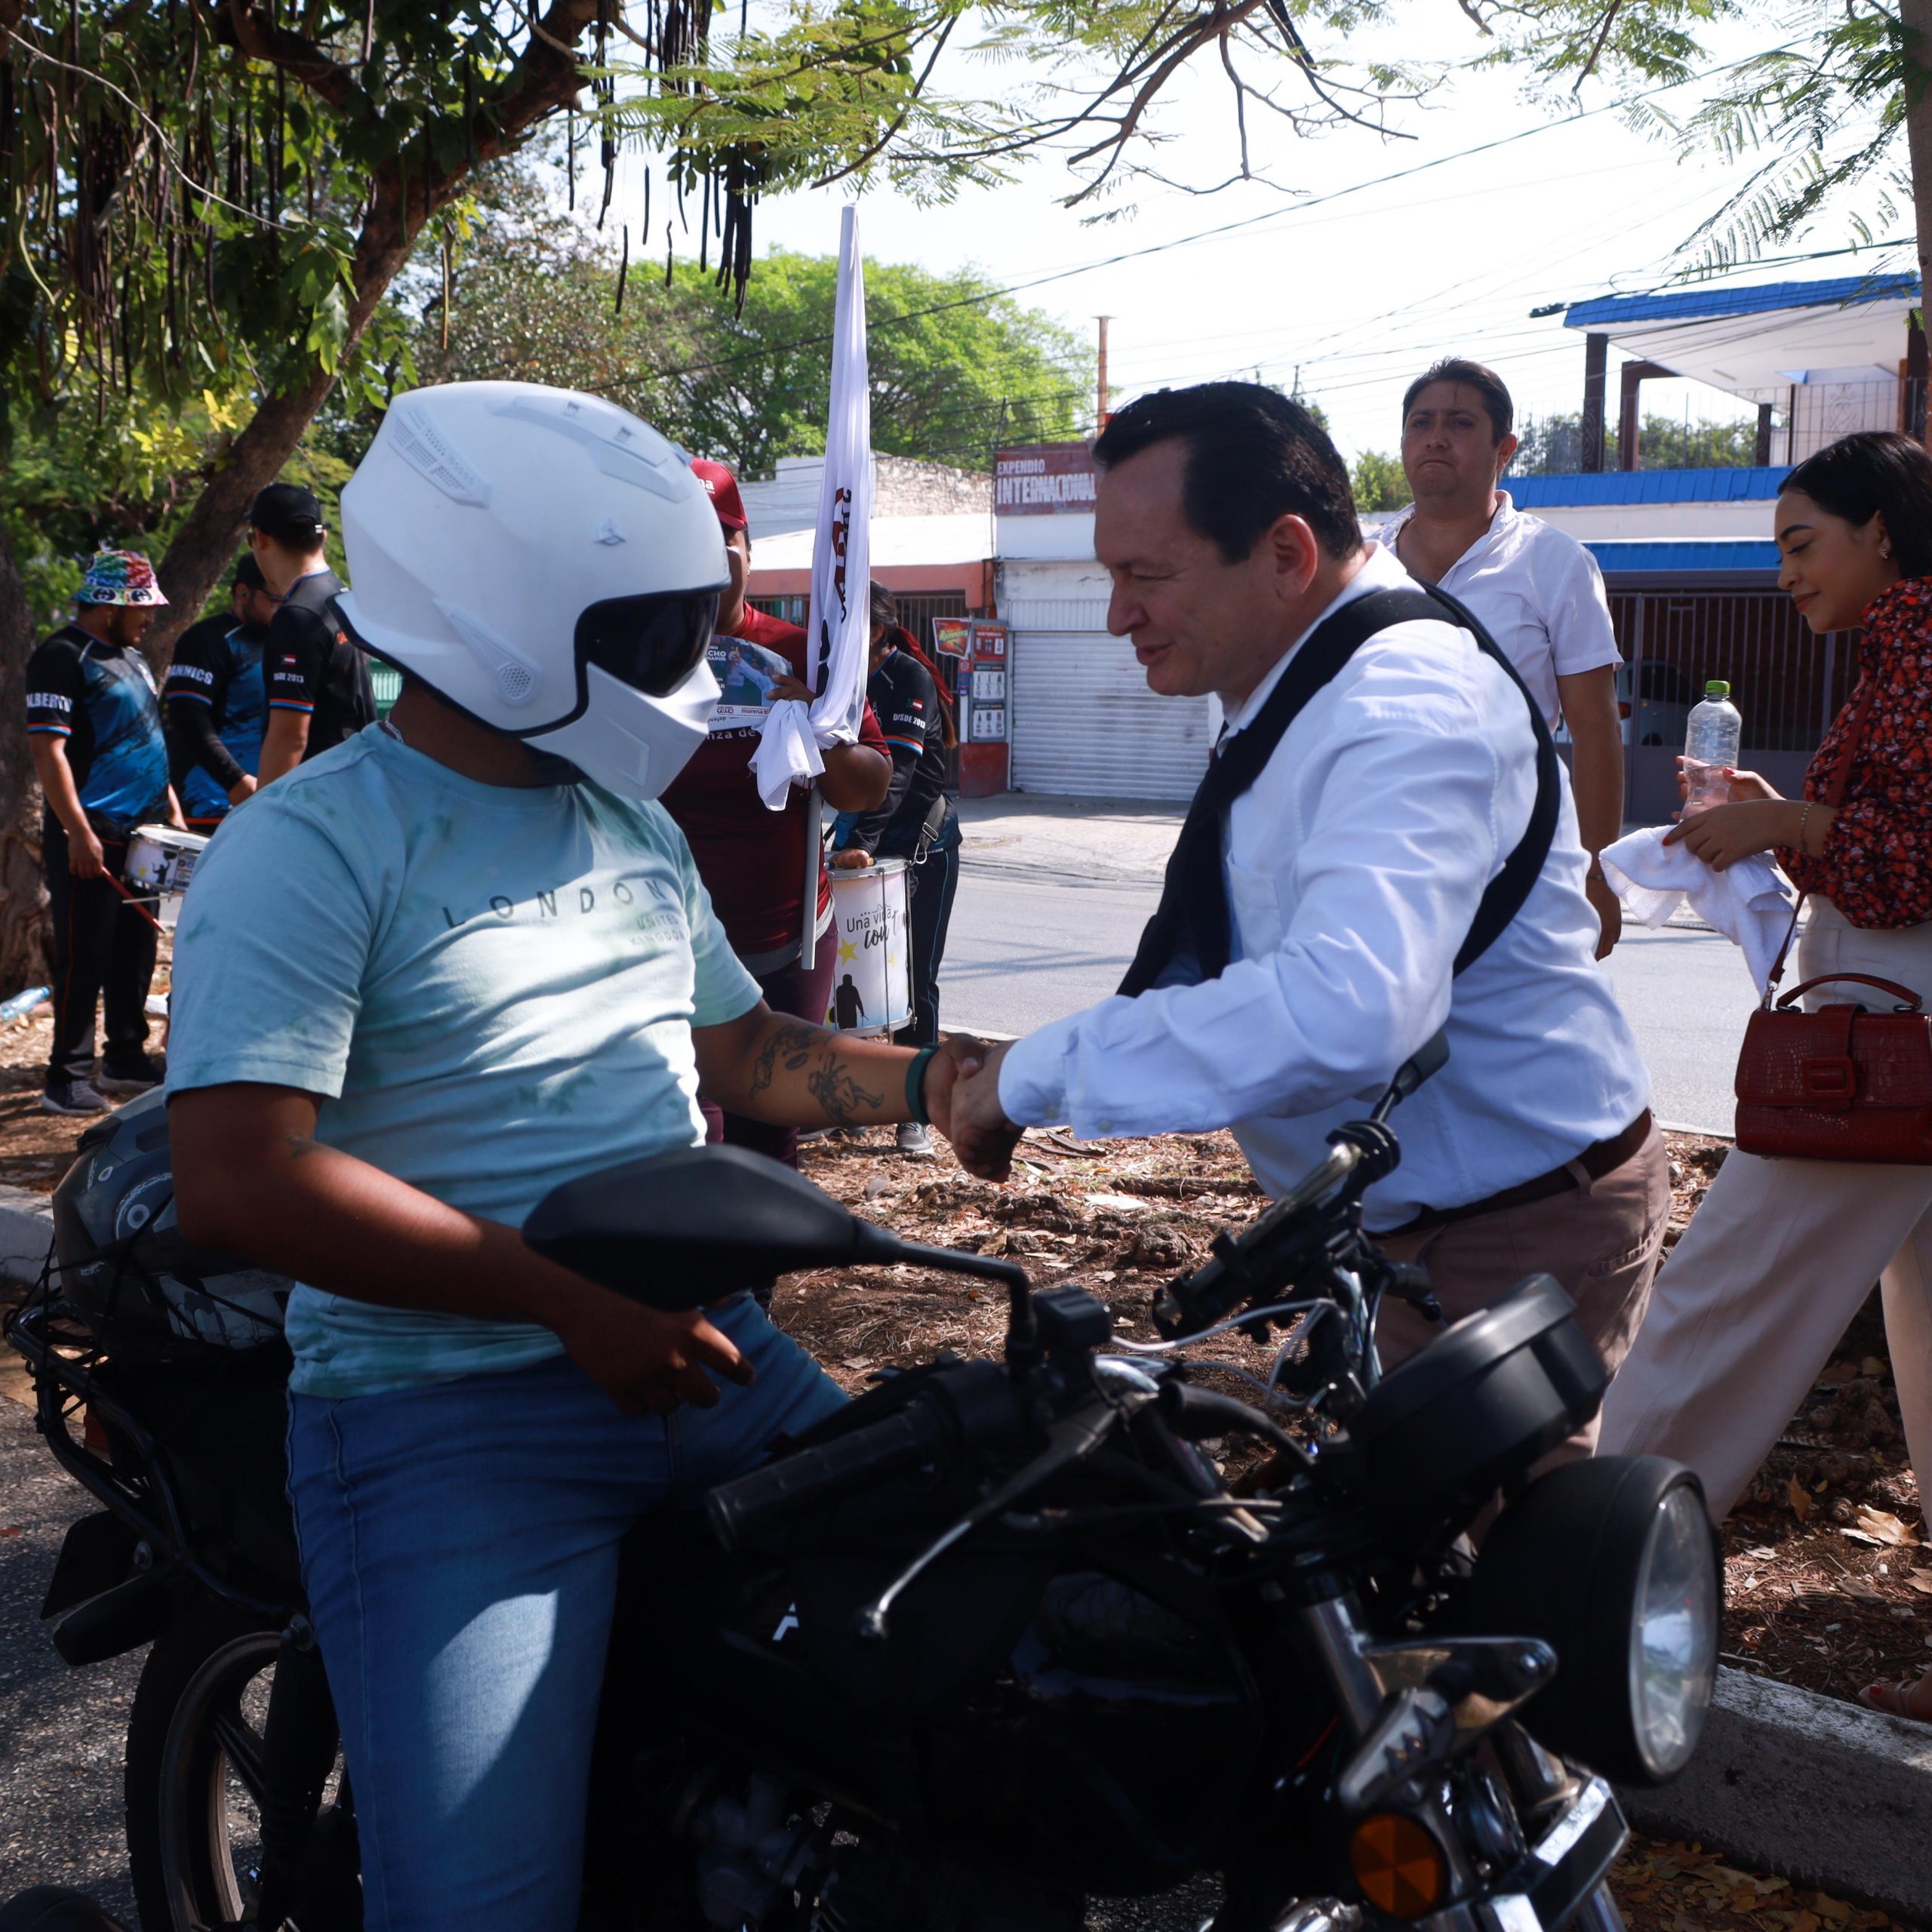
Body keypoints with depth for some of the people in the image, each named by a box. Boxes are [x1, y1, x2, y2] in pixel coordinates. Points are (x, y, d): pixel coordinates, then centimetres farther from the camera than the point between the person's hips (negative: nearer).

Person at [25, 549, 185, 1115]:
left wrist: (172, 811, 18)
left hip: (140, 834, 8)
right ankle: (67, 1077, 1)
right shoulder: (63, 657, -10)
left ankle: (126, 1058, 24)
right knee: (84, 956, -5)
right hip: (89, 839, -8)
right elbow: (47, 749, -17)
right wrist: (78, 832, -21)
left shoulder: (132, 657, 17)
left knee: (135, 950, 13)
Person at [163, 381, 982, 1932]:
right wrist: (570, 1303, -23)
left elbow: (738, 1047, 23)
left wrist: (929, 1081, 5)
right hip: (449, 1411, -7)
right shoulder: (312, 848, -11)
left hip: (700, 1346, 8)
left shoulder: (635, 826, 15)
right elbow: (240, 1182, -21)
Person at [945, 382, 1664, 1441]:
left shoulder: (1406, 708, -26)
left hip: (1512, 1243, -10)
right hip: (1403, 1225, 10)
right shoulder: (1292, 690, 8)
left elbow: (1348, 1007, -42)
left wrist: (1036, 1071, -34)